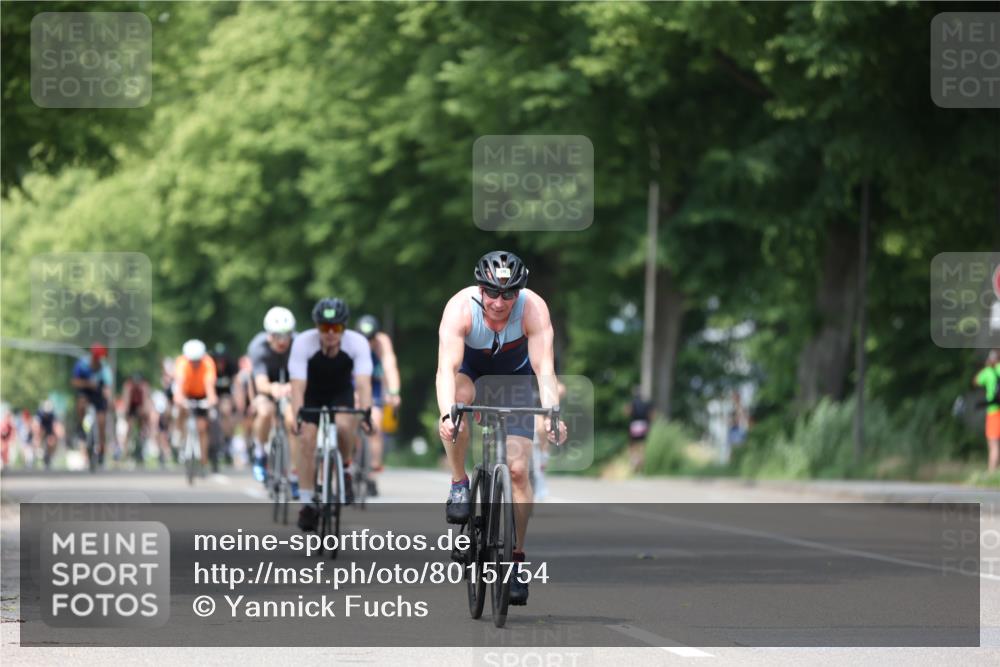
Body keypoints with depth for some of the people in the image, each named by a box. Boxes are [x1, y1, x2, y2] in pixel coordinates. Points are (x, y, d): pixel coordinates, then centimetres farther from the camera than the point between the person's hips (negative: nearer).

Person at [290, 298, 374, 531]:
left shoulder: (357, 343, -28)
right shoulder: (303, 343, -29)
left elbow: (363, 382, -36)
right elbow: (298, 385, -35)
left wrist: (365, 413, -52)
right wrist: (297, 415, -50)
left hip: (341, 393, 0)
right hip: (312, 393, 0)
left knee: (344, 425, -30)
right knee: (307, 440, -17)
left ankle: (344, 470, -2)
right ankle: (307, 503, -8)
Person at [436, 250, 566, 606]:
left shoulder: (533, 308, -32)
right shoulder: (460, 307, -33)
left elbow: (544, 368, -38)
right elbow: (447, 367, -42)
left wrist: (552, 415, -55)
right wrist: (446, 414, -59)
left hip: (515, 373, 0)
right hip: (470, 368, 0)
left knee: (517, 469, -11)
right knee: (460, 399, -37)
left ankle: (517, 557, 2)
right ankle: (459, 484, -15)